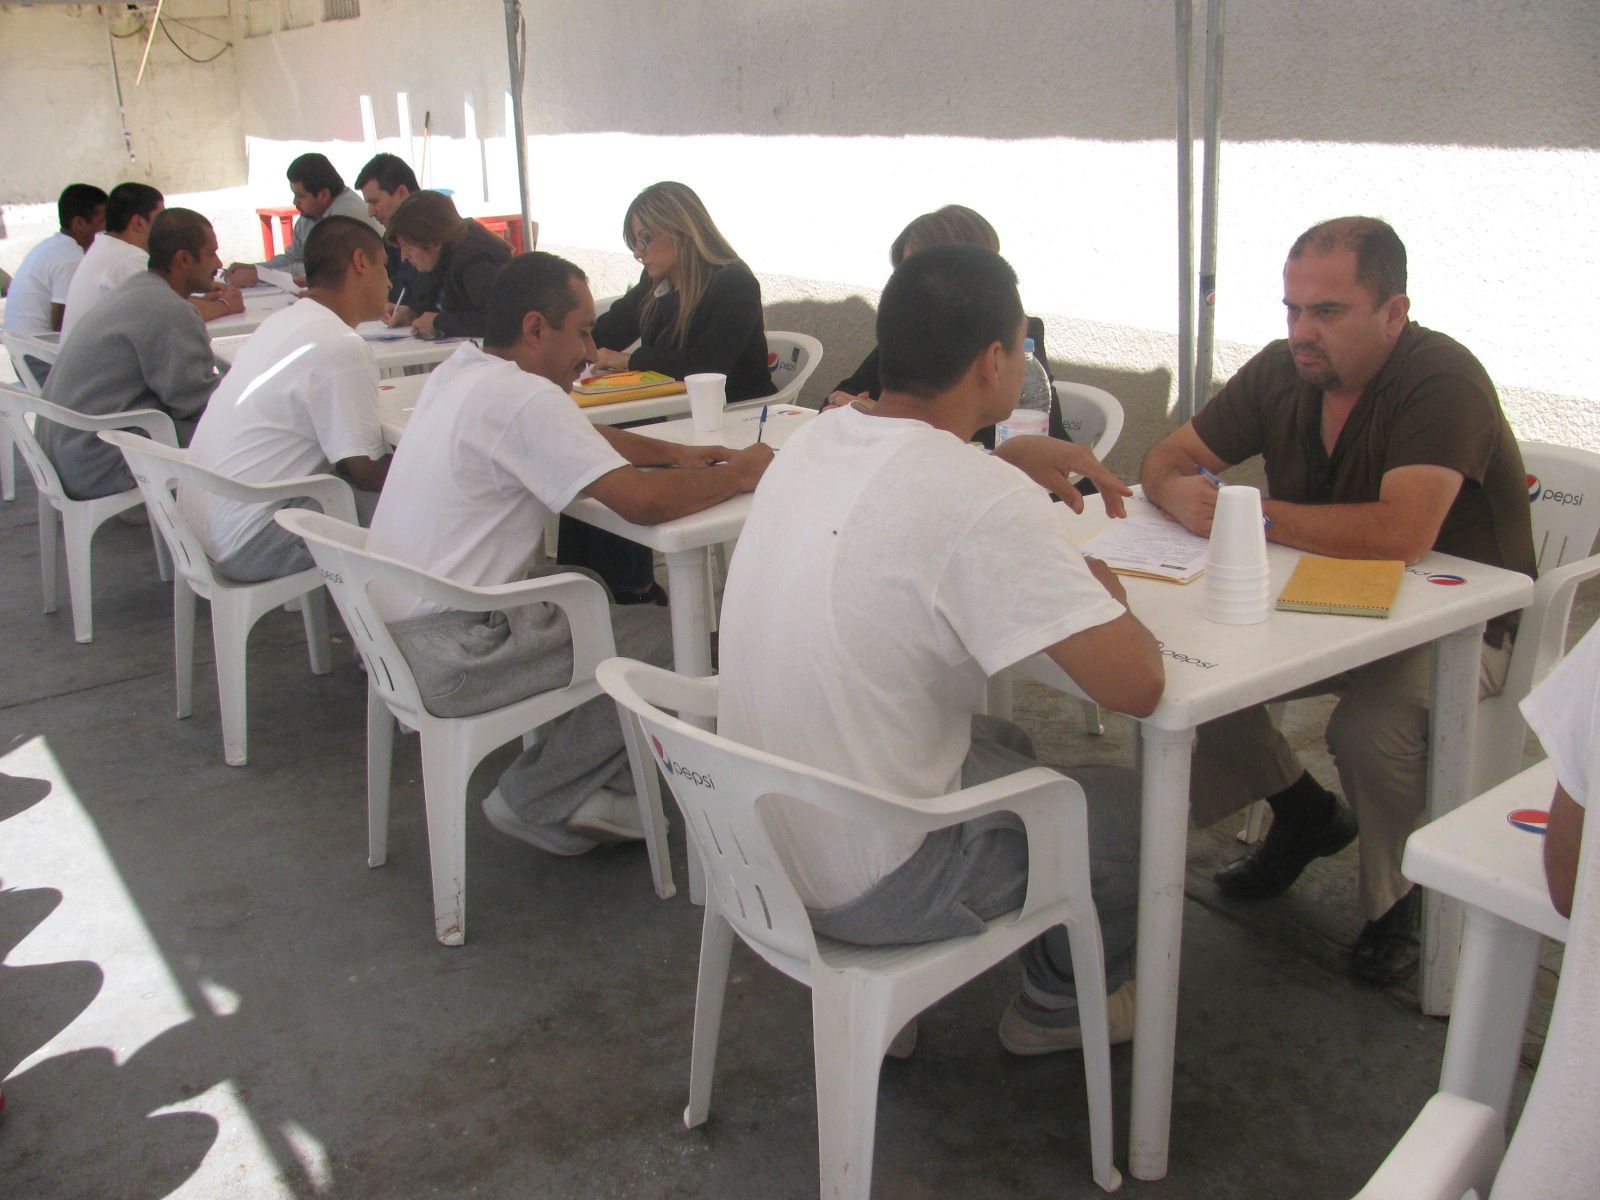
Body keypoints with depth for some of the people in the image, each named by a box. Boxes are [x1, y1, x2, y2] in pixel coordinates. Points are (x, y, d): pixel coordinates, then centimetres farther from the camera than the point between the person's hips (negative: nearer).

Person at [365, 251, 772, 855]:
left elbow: (576, 438, 24)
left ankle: (584, 794, 15)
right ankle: (534, 801, 8)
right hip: (450, 659, -10)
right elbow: (643, 501, -24)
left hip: (394, 632, 10)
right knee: (666, 640, -5)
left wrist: (672, 453, 12)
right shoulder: (524, 398, -18)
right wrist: (740, 474, -7)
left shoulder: (458, 371, 11)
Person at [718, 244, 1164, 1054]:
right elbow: (1136, 685, -23)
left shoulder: (814, 441, 0)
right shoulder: (984, 501, -25)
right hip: (865, 888, -7)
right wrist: (1106, 593, -2)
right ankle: (1062, 1002, 38)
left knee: (1004, 743, 31)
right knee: (1140, 802, 14)